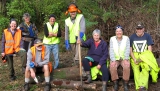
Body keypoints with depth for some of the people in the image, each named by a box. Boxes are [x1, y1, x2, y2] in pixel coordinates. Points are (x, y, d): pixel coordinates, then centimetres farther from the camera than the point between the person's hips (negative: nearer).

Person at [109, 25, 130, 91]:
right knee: (112, 66, -31)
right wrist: (113, 60, -18)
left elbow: (127, 50, -6)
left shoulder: (126, 38, 2)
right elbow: (111, 50, -5)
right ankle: (115, 84, -17)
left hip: (124, 58, 0)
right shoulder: (112, 39, 3)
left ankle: (125, 84, -21)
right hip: (115, 58, 1)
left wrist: (125, 59, -20)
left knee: (127, 66, -33)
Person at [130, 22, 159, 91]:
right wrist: (134, 59, -10)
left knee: (146, 67, -27)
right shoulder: (132, 37, 6)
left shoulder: (147, 36, 5)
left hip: (145, 56, -1)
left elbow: (150, 50, 2)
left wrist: (142, 58, -11)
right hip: (135, 56, 1)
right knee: (136, 69, -21)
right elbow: (130, 50, 5)